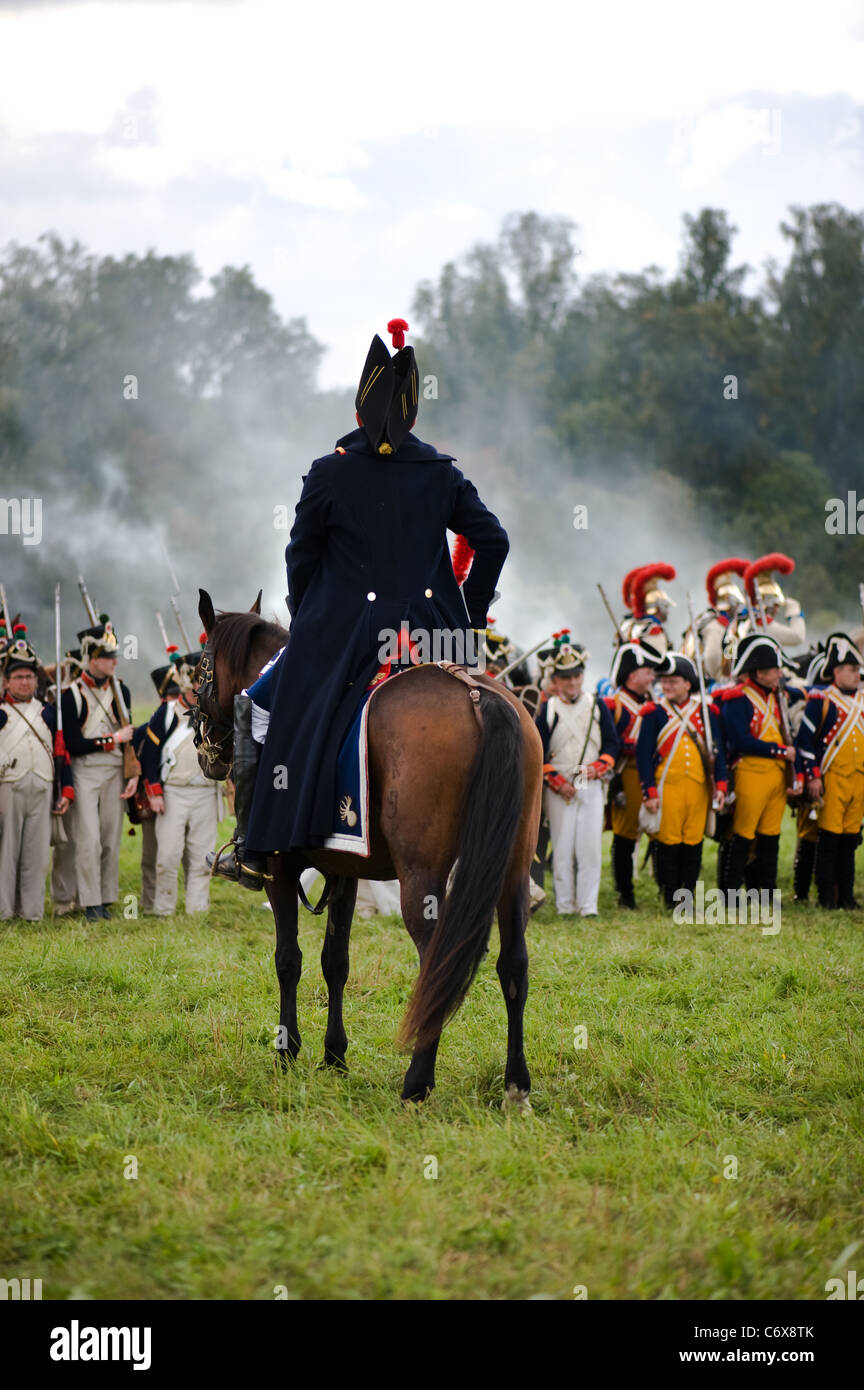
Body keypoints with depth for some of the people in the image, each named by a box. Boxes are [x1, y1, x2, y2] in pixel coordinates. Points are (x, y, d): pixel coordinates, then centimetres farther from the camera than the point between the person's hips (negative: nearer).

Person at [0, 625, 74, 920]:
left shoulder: (48, 713, 13)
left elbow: (61, 752, 13)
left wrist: (66, 790, 7)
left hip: (42, 791, 3)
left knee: (38, 852, 3)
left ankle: (32, 910, 8)